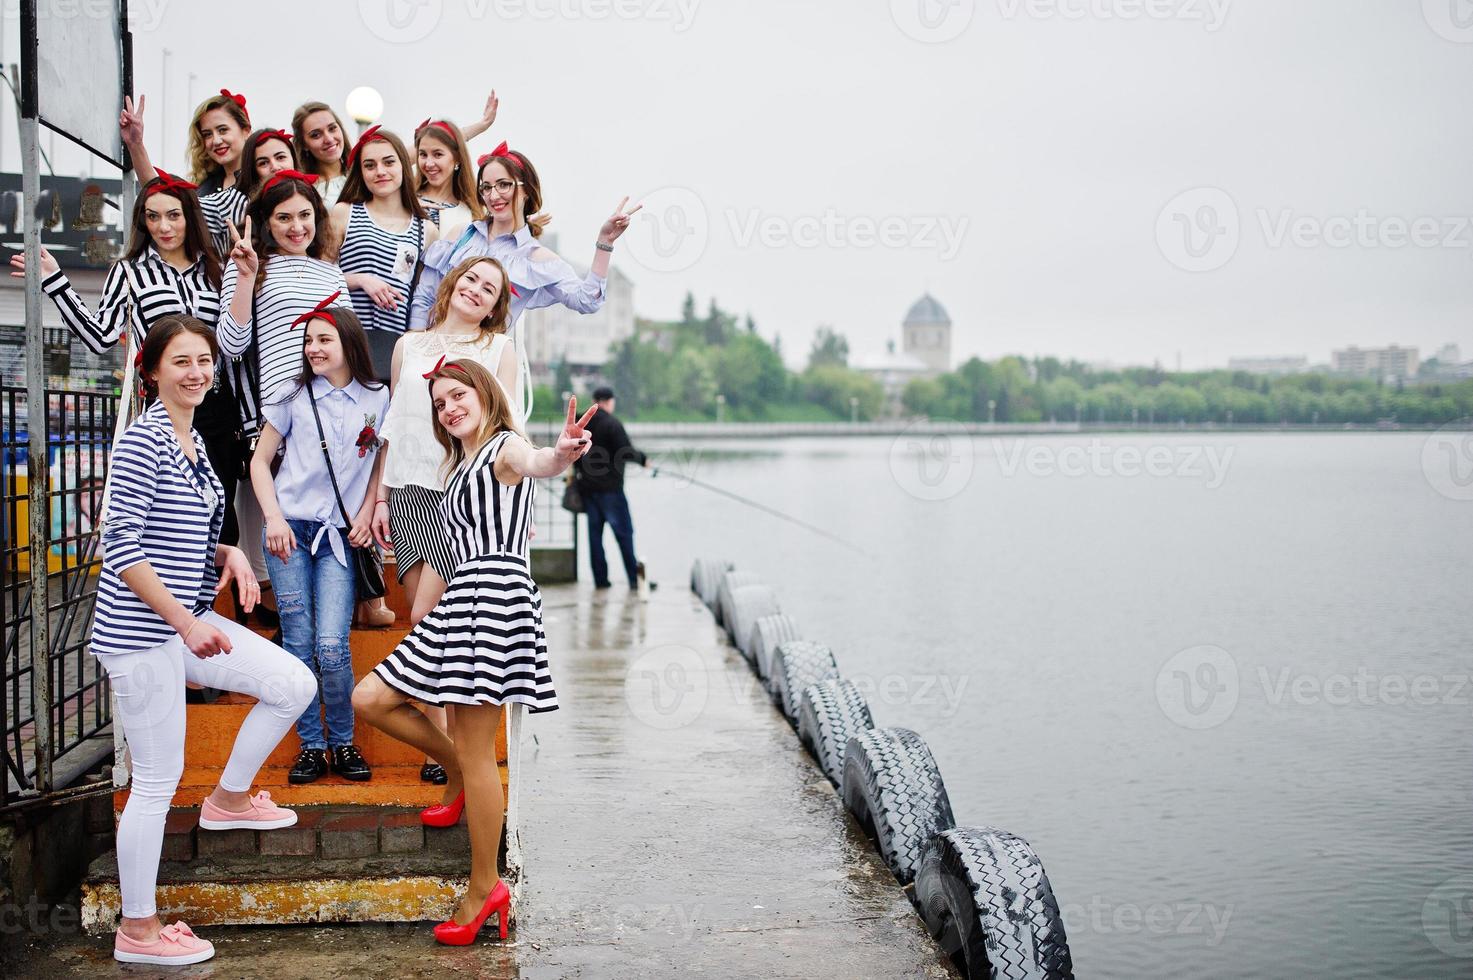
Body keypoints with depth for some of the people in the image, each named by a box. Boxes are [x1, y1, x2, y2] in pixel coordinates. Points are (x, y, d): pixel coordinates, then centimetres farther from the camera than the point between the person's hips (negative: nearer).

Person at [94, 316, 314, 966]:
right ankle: (137, 931, 12)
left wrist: (228, 554, 1)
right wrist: (186, 622, -22)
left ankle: (230, 798, 24)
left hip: (186, 624, 9)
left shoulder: (193, 440, 12)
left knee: (294, 685, 6)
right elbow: (120, 547, -21)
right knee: (158, 779, -1)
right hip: (141, 632, -8)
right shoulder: (143, 441, -15)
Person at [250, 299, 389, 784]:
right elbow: (260, 460, 8)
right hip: (290, 529, 1)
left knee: (332, 647, -11)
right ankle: (311, 746, 12)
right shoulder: (294, 395, 4)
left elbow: (382, 463, 16)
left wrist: (366, 513, 3)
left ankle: (343, 743, 8)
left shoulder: (377, 400, 4)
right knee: (298, 646, 1)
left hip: (339, 536, -1)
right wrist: (274, 518, -5)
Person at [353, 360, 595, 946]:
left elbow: (535, 464, -31)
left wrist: (561, 454, -53)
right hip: (461, 599, 9)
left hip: (495, 594, -9)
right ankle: (457, 772, 22)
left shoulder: (505, 447, -5)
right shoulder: (461, 466, 23)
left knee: (475, 751, -7)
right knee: (370, 699, 8)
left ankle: (485, 887, 3)